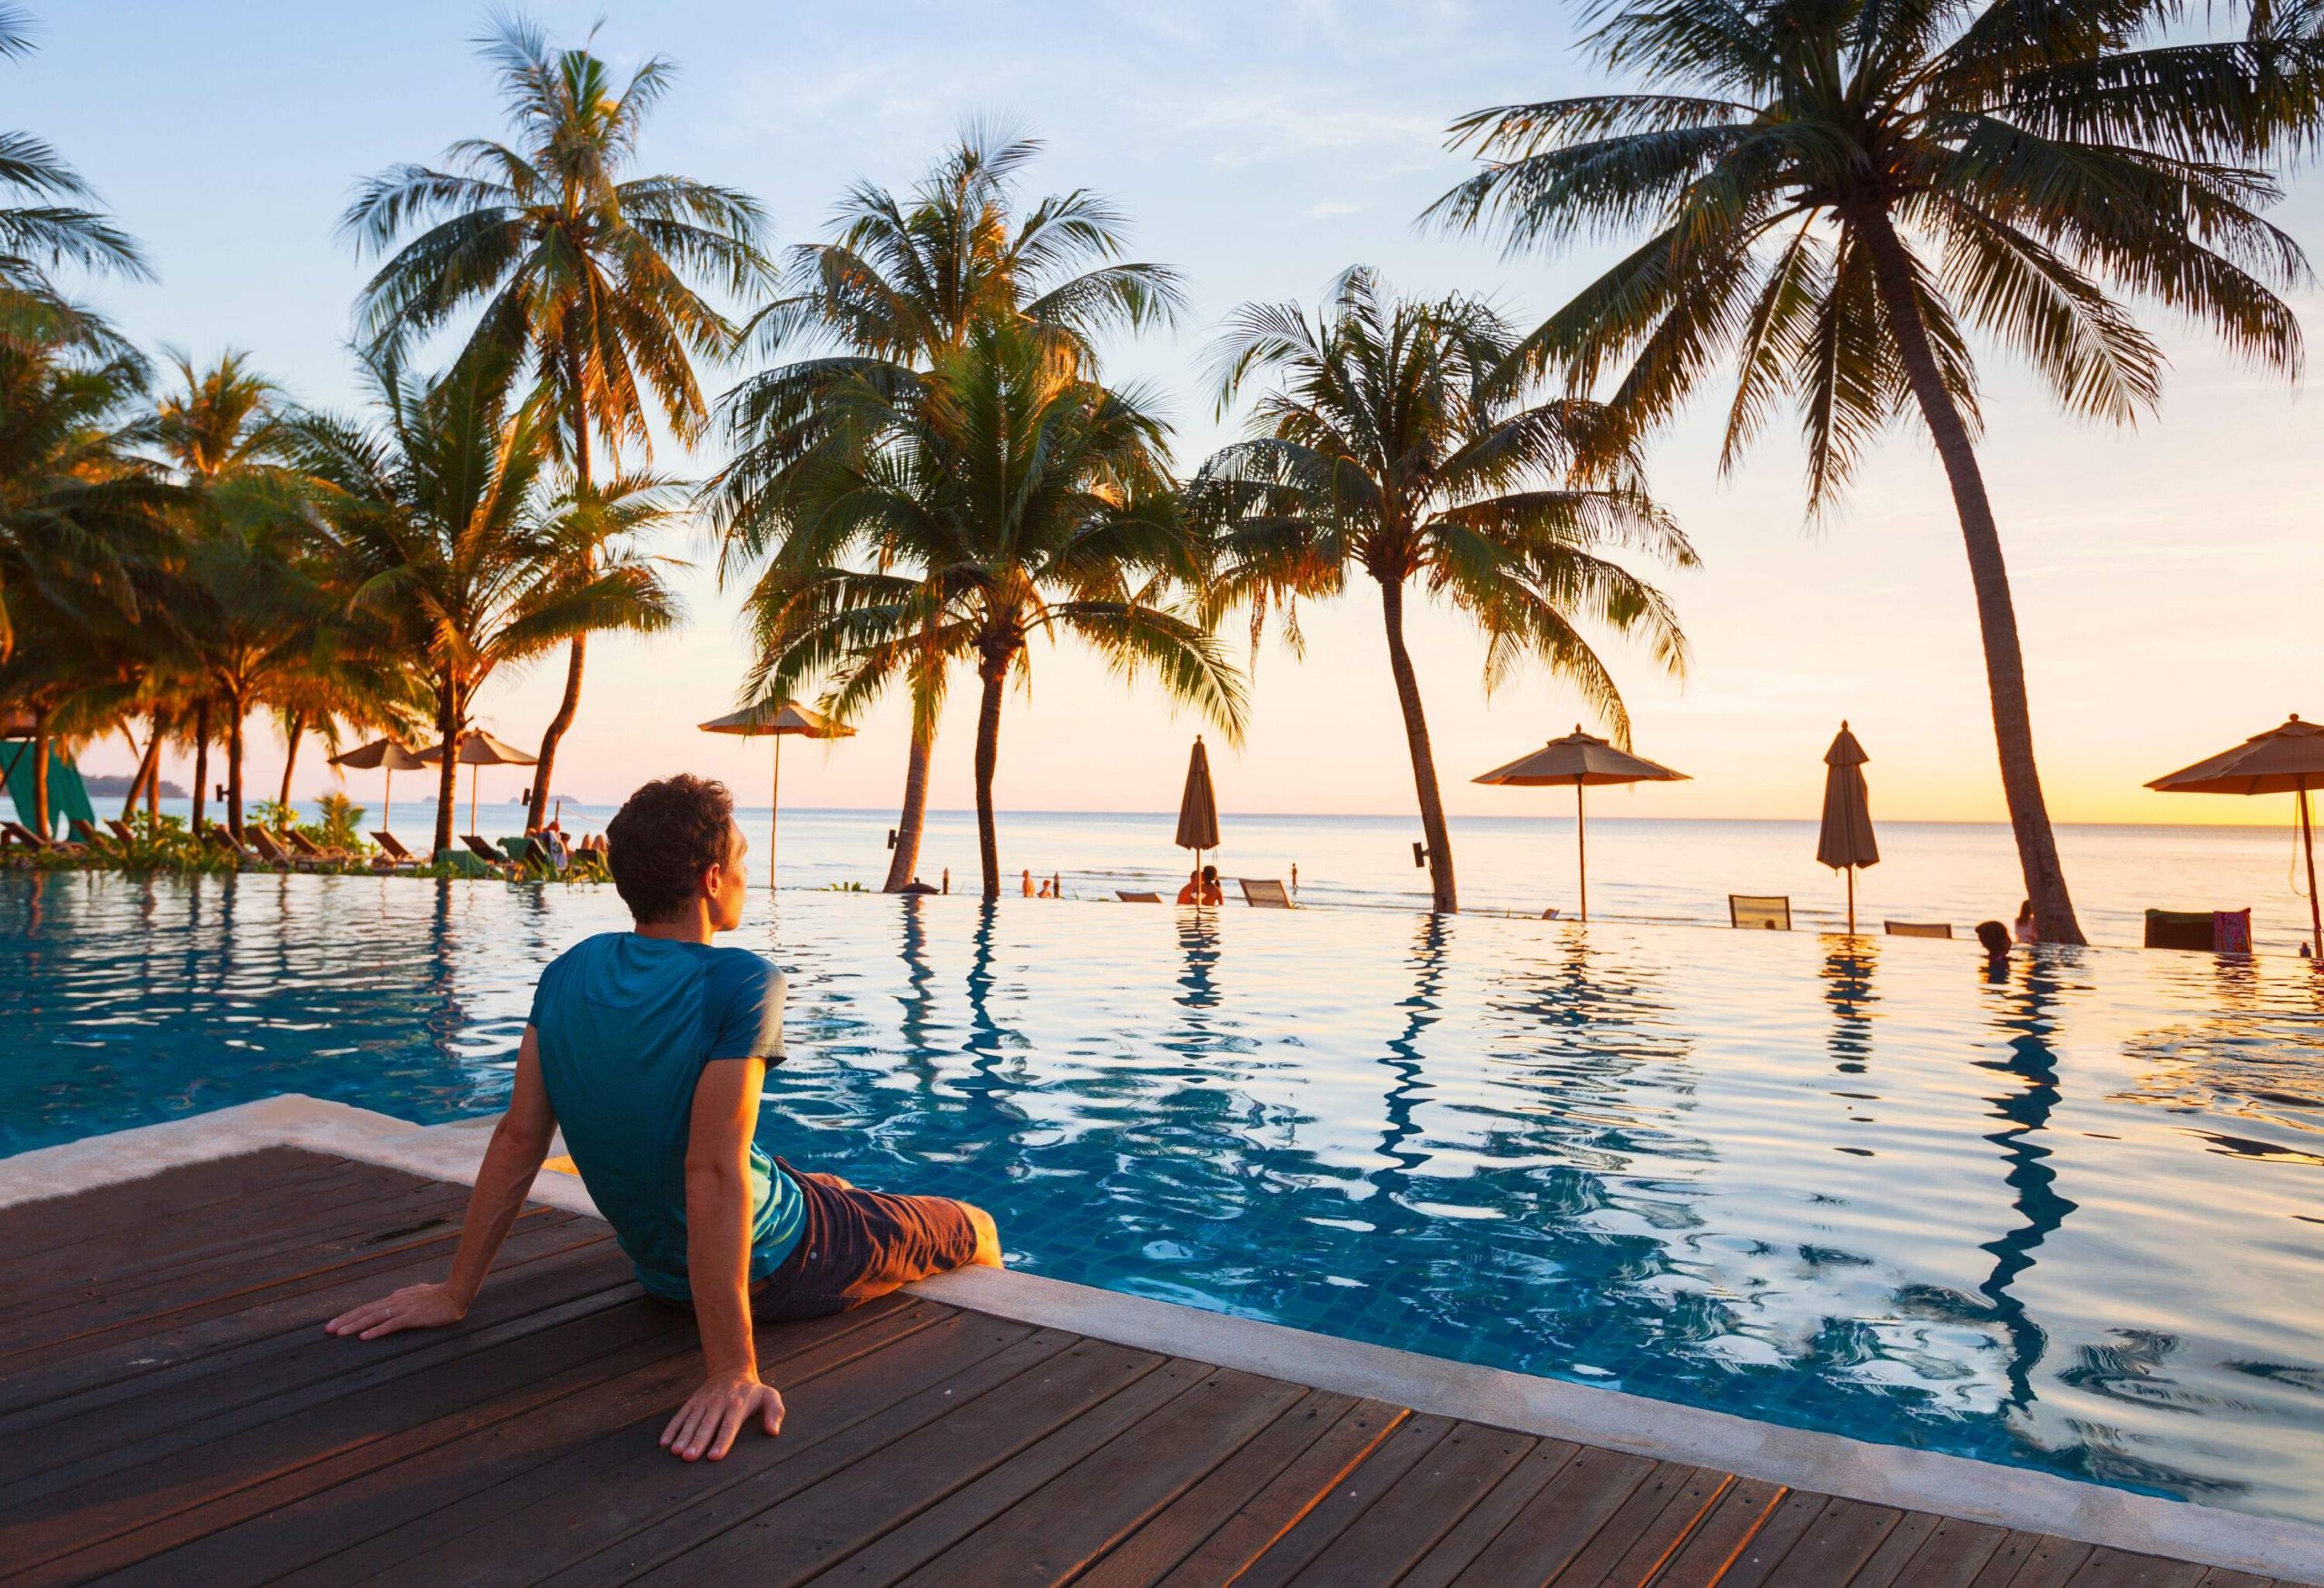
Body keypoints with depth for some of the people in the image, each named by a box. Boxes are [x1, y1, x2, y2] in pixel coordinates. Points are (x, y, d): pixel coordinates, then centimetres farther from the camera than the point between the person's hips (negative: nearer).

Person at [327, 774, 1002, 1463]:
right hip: (772, 1270, -6)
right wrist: (731, 1372, -34)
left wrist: (454, 1294, 1)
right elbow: (714, 1173, -36)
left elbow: (518, 1140, -8)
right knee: (975, 1227, 19)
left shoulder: (570, 971, -10)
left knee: (835, 1190, 36)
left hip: (659, 1268, 7)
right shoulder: (740, 984, -31)